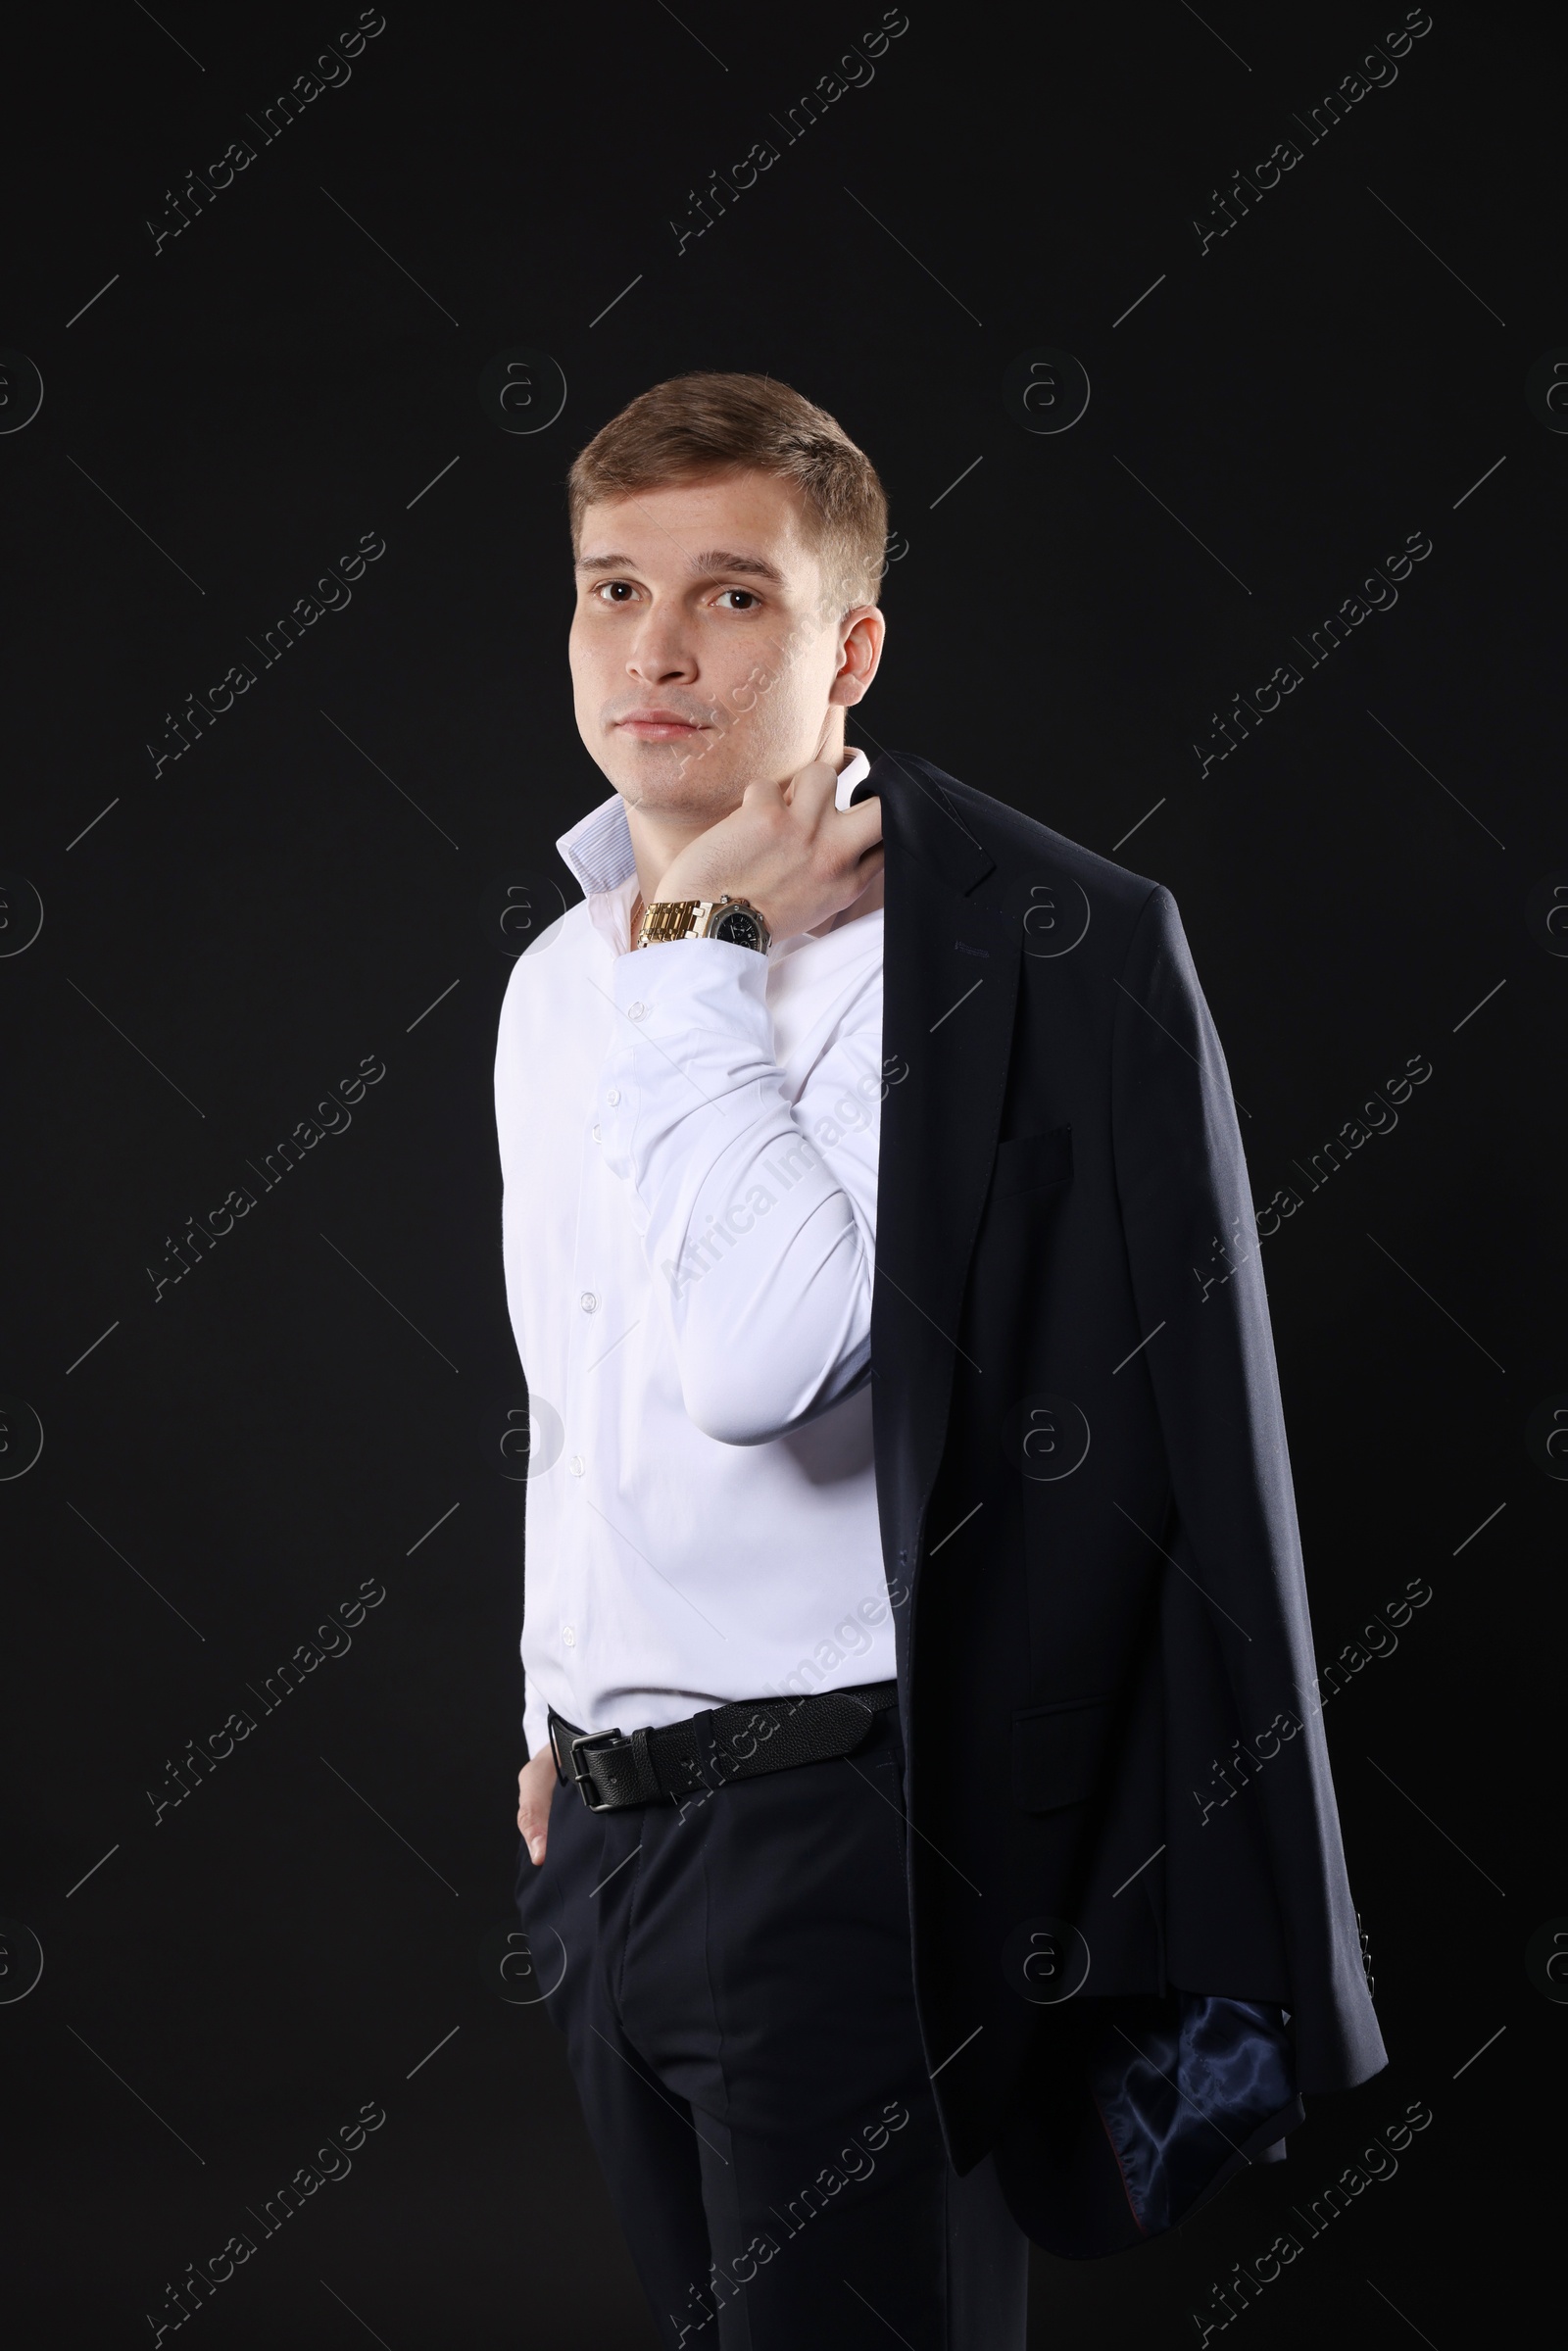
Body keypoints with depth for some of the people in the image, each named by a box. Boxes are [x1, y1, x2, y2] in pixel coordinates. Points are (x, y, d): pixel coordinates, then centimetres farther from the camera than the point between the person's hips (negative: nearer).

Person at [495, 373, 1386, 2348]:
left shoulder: (1001, 946, -15)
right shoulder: (561, 980, 12)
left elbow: (765, 1362, -27)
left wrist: (696, 946, -21)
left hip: (843, 1831, -8)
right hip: (609, 1819, 8)